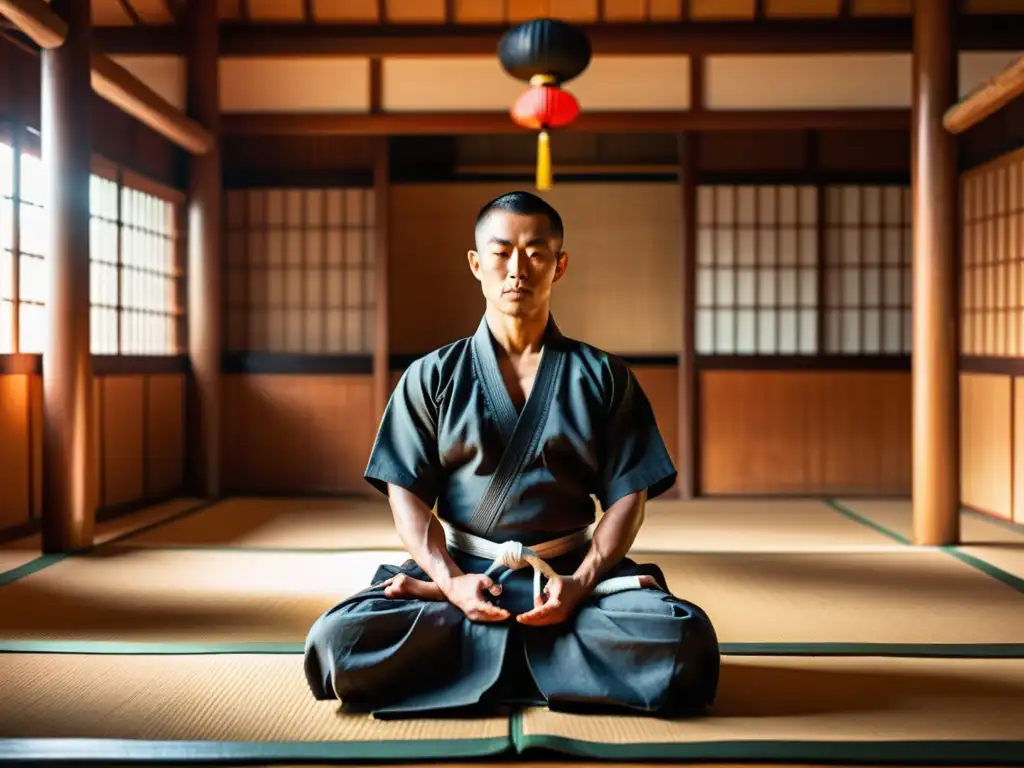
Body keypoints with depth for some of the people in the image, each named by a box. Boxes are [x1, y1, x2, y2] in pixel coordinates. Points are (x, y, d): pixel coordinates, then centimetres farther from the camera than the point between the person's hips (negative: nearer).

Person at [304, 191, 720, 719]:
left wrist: (579, 584, -14)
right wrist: (451, 581, -15)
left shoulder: (603, 377, 10)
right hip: (461, 570, 0)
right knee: (339, 642, -28)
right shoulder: (432, 377, 10)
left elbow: (627, 496, 4)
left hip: (571, 573, 1)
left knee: (686, 641, -30)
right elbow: (407, 495, 3)